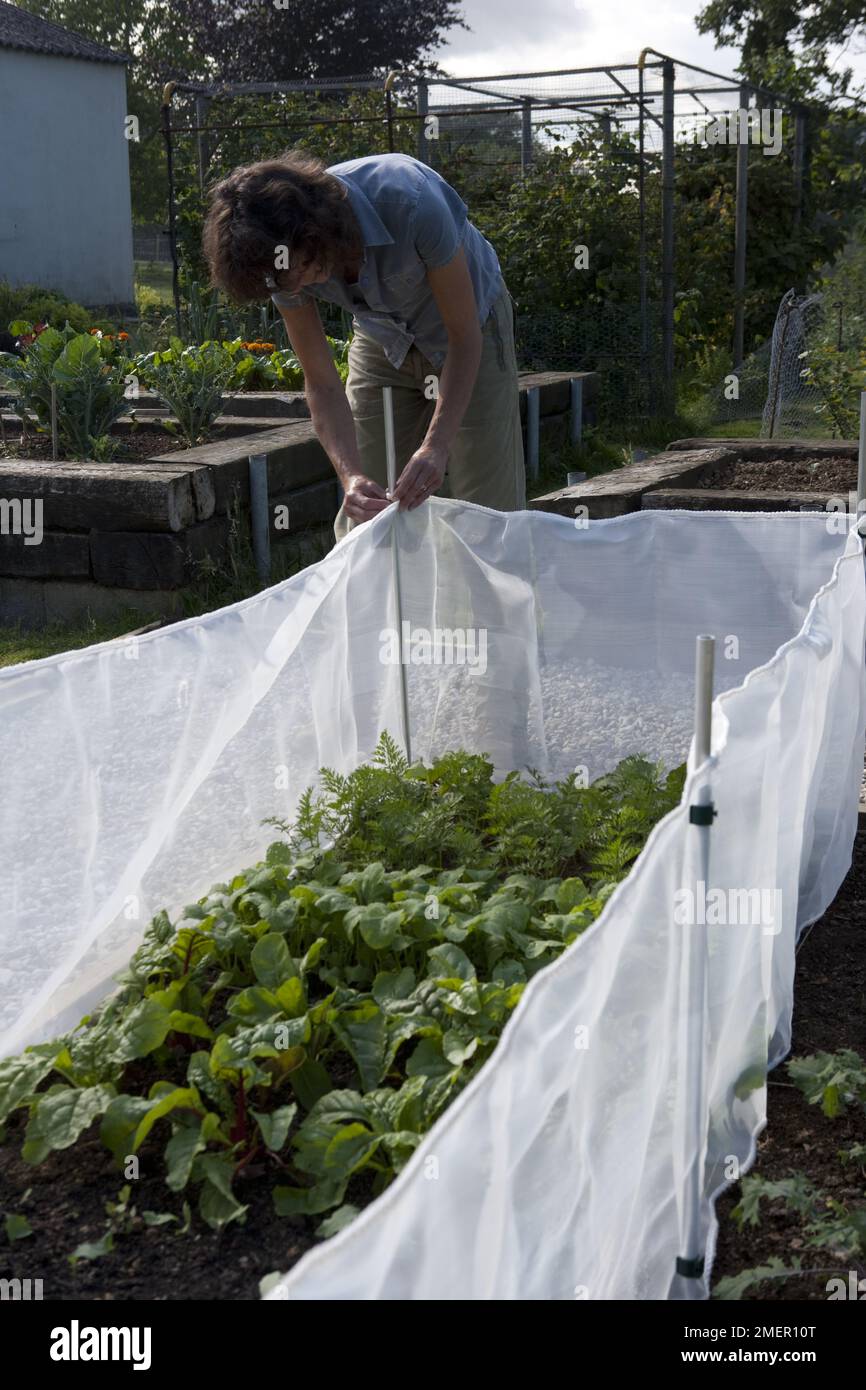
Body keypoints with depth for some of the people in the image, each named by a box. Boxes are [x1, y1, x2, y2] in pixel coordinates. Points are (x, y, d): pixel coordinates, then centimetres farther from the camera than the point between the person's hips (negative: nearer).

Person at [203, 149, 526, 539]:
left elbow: (464, 337, -27)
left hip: (468, 328, -3)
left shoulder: (411, 203, -37)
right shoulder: (283, 258, -23)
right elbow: (322, 384, -16)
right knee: (364, 513, -2)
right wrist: (351, 475, -32)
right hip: (382, 342, 4)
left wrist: (437, 445, -37)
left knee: (490, 511, -8)